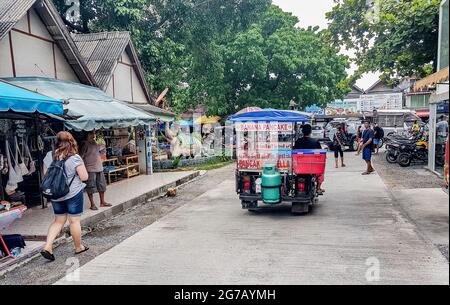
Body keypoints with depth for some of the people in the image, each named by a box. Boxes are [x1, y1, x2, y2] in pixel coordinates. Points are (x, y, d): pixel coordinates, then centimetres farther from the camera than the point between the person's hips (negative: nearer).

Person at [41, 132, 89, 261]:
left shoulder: (49, 156, -1)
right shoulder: (74, 158, -15)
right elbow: (84, 177, -12)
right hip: (73, 193, -4)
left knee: (59, 221, 17)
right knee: (74, 221, 8)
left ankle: (47, 247, 7)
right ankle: (78, 247, 22)